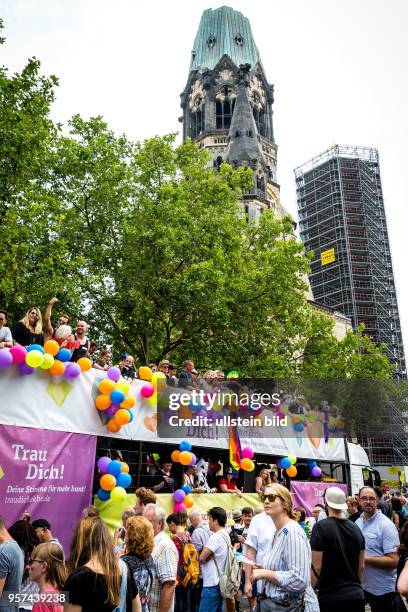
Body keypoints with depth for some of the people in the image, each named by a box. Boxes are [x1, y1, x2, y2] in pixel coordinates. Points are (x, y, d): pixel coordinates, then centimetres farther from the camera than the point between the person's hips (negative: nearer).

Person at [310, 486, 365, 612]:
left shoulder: (321, 527, -14)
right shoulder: (356, 528, 3)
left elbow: (316, 567, -16)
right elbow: (361, 566, 10)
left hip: (330, 597, -5)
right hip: (357, 595, 5)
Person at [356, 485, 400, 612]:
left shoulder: (386, 525, -16)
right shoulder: (358, 522, 5)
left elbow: (393, 561, -21)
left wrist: (364, 559, -24)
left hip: (382, 590, -6)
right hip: (361, 585, 6)